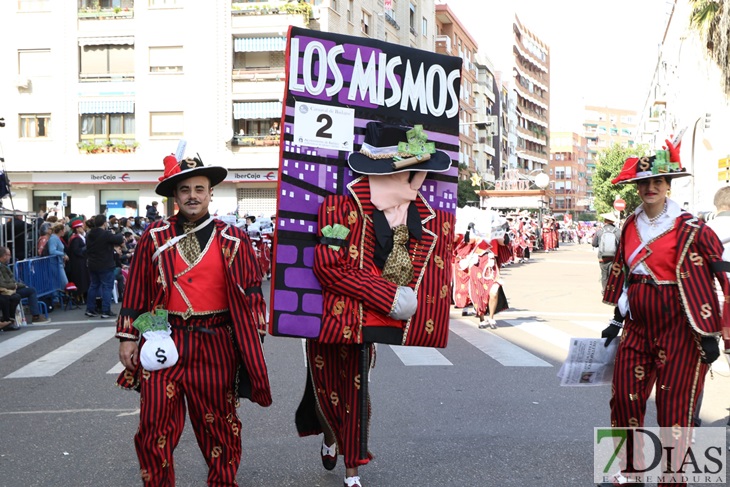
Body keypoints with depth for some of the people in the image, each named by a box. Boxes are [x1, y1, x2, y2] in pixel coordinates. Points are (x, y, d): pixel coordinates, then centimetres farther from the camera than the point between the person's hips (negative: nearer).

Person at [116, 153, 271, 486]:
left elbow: (251, 292, 4)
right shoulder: (155, 236, 4)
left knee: (218, 423, 11)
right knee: (155, 425, 3)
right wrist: (128, 337, 5)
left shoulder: (232, 240, 2)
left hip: (216, 346, 0)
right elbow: (136, 289, 7)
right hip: (164, 342, 1)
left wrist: (253, 339, 0)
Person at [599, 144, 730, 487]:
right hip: (638, 326, 6)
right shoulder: (631, 226, 8)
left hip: (677, 329, -5)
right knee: (624, 397, 8)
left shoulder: (689, 230, -10)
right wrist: (616, 321, 19)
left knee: (674, 407, 2)